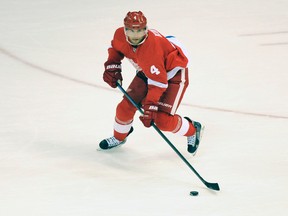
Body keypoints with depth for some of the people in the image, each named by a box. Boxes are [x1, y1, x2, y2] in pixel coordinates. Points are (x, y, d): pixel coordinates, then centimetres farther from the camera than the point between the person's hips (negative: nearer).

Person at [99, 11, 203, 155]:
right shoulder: (120, 35, -19)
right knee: (126, 107, 0)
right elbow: (116, 48, 8)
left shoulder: (152, 47, -40)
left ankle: (192, 131, 13)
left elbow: (158, 81, -37)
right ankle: (119, 137, 29)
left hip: (172, 73, -7)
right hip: (147, 71, 7)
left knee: (163, 120, -16)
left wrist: (150, 107, -39)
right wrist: (112, 66, -5)